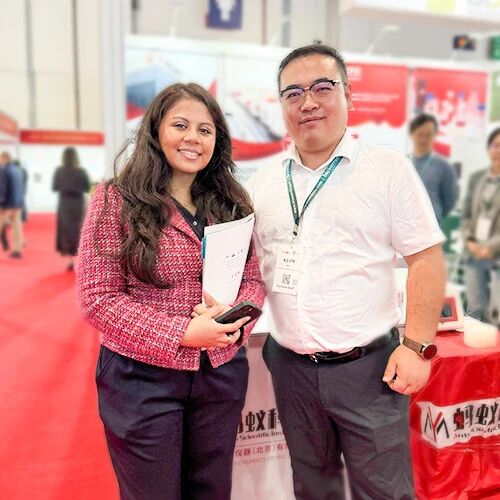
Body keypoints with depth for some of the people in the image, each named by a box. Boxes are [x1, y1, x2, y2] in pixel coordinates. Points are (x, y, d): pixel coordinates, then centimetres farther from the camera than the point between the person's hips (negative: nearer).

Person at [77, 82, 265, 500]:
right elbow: (98, 297, -12)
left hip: (222, 374, 4)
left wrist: (235, 316, -16)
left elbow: (253, 279, 7)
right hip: (142, 378, -4)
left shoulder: (232, 203, 5)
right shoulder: (116, 200, -9)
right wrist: (182, 333, -21)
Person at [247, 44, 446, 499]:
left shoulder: (388, 169, -5)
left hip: (367, 365, -3)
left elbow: (426, 259, -7)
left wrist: (418, 346, -12)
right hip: (290, 366, 4)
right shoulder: (263, 183, 6)